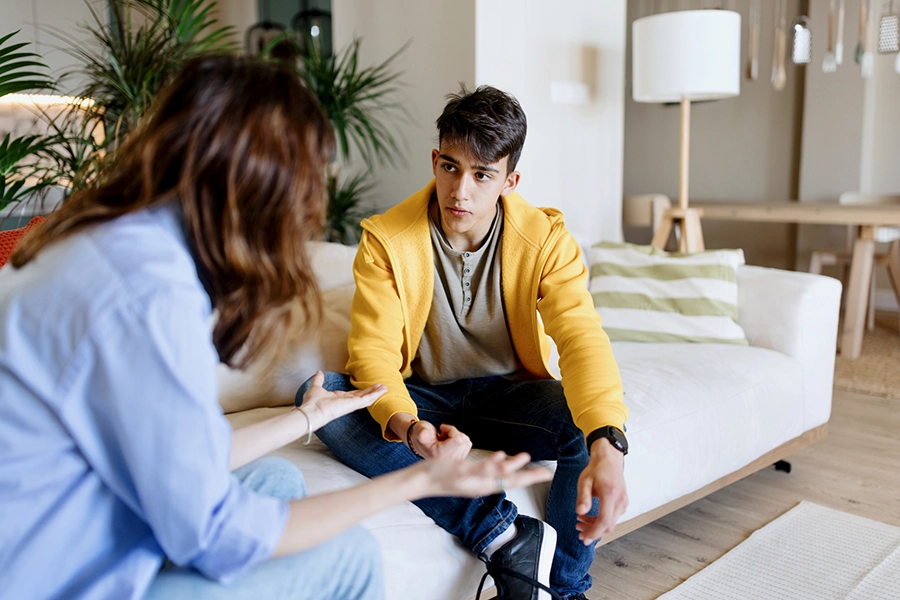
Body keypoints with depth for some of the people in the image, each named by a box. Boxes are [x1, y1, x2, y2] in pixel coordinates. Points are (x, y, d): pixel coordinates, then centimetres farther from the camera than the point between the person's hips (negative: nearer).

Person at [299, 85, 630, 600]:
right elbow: (373, 351, -19)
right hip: (422, 398, 1)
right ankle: (503, 535, -30)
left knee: (596, 421, -31)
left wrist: (607, 446, -45)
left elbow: (582, 338, -26)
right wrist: (409, 427, -42)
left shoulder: (545, 238, -13)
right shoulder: (386, 240, -14)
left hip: (509, 394, 0)